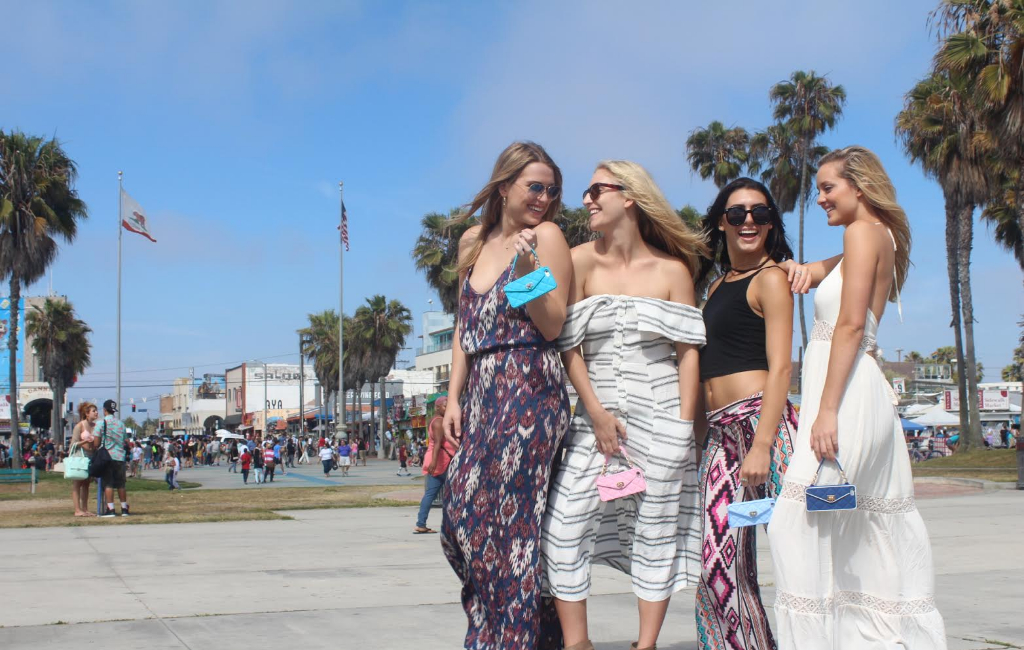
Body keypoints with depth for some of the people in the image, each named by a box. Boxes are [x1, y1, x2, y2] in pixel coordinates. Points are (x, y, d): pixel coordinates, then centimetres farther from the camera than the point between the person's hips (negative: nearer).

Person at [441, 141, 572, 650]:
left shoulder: (546, 236, -2)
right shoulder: (474, 242, 16)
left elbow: (553, 326, -7)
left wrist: (527, 269, -19)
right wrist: (453, 398, 11)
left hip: (529, 390, -6)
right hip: (481, 392, 6)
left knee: (509, 515, -6)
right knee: (462, 515, 4)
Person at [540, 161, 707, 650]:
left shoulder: (672, 270, 1)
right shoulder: (580, 261, 2)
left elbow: (688, 352, 1)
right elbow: (568, 346, 0)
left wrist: (684, 428, -5)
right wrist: (597, 415, -8)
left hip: (659, 418, -1)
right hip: (596, 414, 1)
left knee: (656, 531, 4)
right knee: (562, 525, -6)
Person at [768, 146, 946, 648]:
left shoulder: (863, 231, -6)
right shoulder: (879, 237, 21)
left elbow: (850, 326, -15)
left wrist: (827, 410, -20)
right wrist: (802, 268, 1)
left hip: (848, 392, -10)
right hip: (869, 398, 10)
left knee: (798, 521, -14)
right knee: (874, 527, 13)